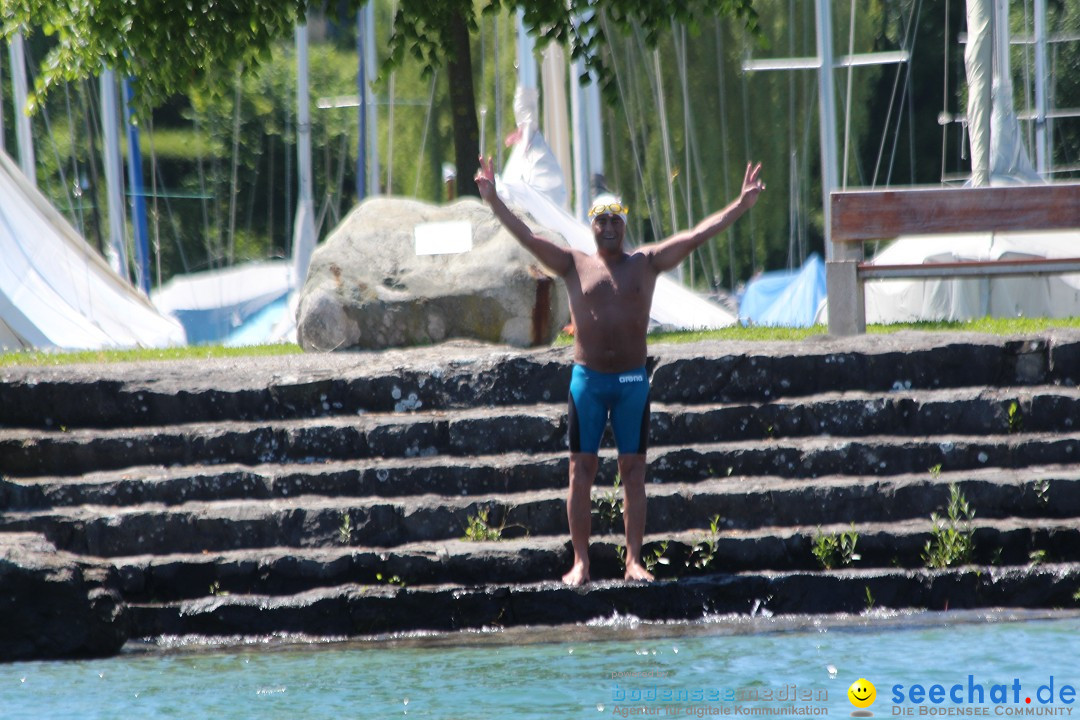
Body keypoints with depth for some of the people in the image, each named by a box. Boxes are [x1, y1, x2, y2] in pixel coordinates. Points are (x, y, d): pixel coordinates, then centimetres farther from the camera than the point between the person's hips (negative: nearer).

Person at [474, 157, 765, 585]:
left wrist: (741, 206, -5)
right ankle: (580, 562, 1)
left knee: (633, 471, 2)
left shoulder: (646, 263, 6)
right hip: (587, 378, -1)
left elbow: (697, 236, 2)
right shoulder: (575, 266, 5)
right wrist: (494, 202, -12)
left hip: (632, 380, 1)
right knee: (582, 470, -1)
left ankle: (633, 561, 3)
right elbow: (527, 237, -2)